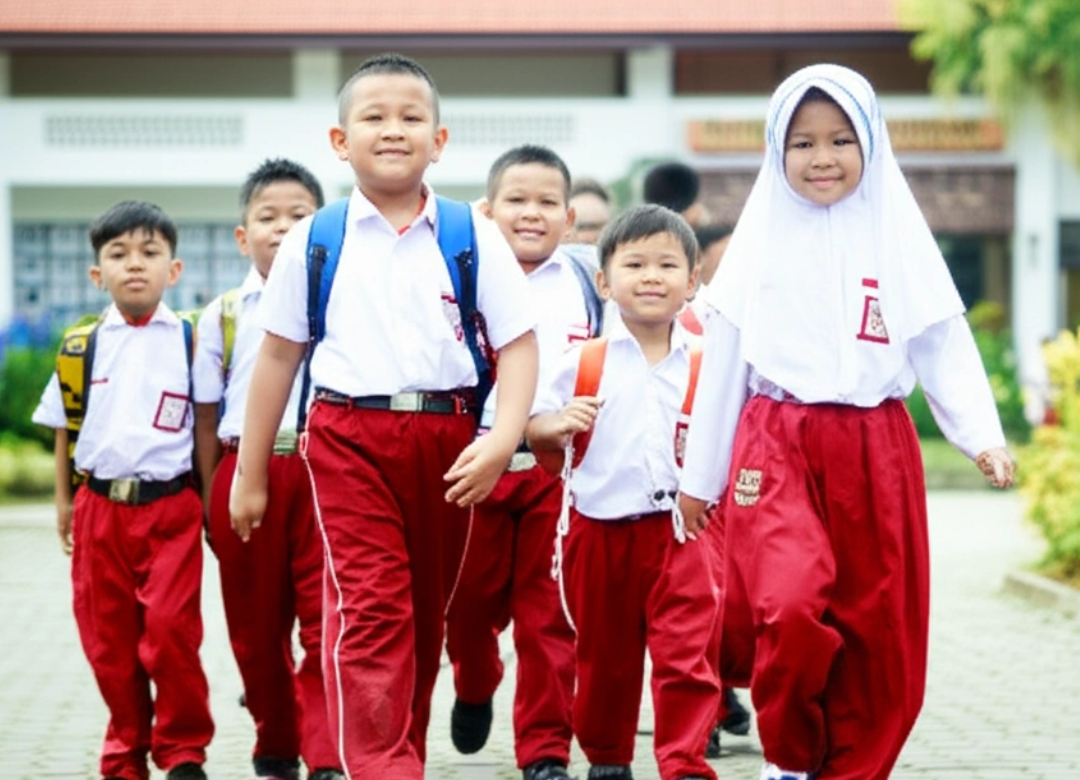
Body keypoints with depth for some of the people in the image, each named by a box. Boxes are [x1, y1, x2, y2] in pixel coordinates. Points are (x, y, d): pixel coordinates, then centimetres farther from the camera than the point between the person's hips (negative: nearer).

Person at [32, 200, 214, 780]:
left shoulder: (191, 341, 1)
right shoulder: (81, 348, 5)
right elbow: (65, 429, 13)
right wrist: (64, 502, 14)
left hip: (170, 506, -2)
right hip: (100, 509, 2)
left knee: (171, 629, -12)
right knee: (110, 640, 7)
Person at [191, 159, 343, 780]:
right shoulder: (224, 316, 8)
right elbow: (207, 416, 9)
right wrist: (209, 497, 6)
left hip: (324, 469, -2)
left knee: (327, 621, -8)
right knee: (257, 627, 10)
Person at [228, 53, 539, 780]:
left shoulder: (472, 237, 1)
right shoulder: (313, 242, 2)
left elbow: (519, 342, -1)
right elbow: (278, 357, 8)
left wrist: (503, 440, -16)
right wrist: (250, 474, 10)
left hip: (445, 439, 2)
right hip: (349, 438, -2)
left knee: (427, 609, 13)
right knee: (369, 608, -12)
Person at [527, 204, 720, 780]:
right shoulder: (585, 363, 1)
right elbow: (535, 428, 3)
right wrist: (559, 425, -17)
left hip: (677, 530, -1)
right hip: (600, 531, 1)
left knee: (686, 655, -7)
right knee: (603, 657, 13)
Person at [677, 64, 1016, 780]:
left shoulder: (898, 237, 5)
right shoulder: (762, 239, 6)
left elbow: (944, 347, 4)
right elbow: (723, 361, 11)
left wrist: (982, 436, -11)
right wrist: (702, 474, 13)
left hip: (876, 451, 2)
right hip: (776, 449, -1)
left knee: (878, 638, 2)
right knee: (791, 610, -21)